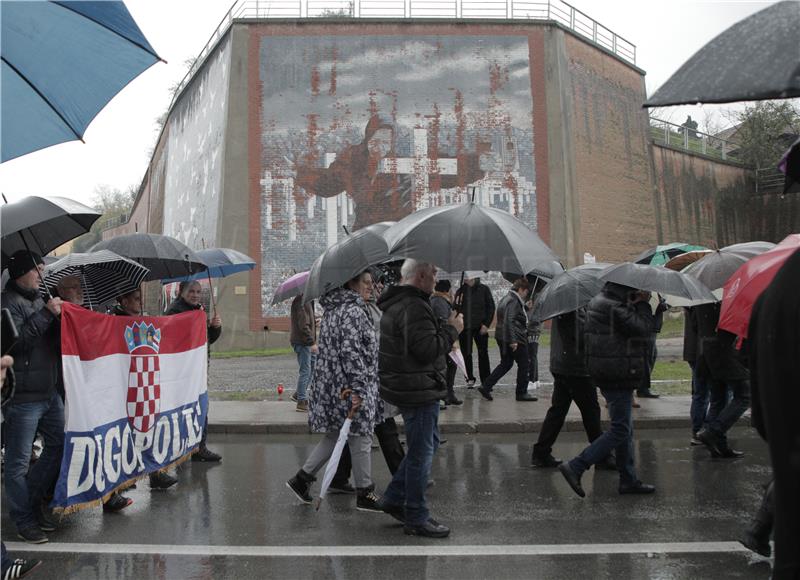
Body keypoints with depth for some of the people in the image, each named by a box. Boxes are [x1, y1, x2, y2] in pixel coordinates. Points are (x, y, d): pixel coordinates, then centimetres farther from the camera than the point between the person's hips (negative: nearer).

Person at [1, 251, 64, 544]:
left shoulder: (38, 301, 15)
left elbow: (53, 340, 22)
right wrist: (46, 315, -23)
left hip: (49, 393, 9)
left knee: (59, 445, 15)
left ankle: (32, 498, 30)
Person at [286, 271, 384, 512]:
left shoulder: (334, 308, 14)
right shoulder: (353, 310, -16)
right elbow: (351, 351, -24)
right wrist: (358, 389, -25)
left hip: (333, 385, 10)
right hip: (349, 387, -10)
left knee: (335, 435, 18)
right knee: (360, 439, 2)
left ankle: (302, 478, 19)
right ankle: (365, 494, 13)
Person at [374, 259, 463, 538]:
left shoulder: (396, 303, 14)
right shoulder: (413, 307, -22)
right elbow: (428, 349, -27)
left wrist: (447, 328, 9)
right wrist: (452, 329, -13)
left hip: (406, 387, 11)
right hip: (418, 391, -11)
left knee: (423, 447, 22)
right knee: (421, 453, 1)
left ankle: (394, 499, 28)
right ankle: (416, 518, 13)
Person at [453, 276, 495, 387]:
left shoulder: (484, 289, 0)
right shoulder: (461, 291, 5)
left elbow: (491, 307, 1)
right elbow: (455, 309, 8)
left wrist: (486, 324, -7)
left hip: (480, 328, -2)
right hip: (464, 328, 2)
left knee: (483, 354, 2)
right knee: (466, 354, 6)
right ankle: (470, 379, 19)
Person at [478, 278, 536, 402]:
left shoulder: (505, 299, 14)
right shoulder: (513, 301, -17)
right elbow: (509, 321, -25)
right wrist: (512, 341, -25)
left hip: (502, 337, 10)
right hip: (516, 339, -10)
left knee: (505, 364, 16)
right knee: (523, 365, 5)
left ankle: (485, 387, 9)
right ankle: (522, 393, 14)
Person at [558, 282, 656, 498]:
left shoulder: (597, 302, 11)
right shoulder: (615, 308, -20)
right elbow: (644, 328, -18)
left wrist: (634, 305, 8)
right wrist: (642, 304, -4)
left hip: (604, 373, 11)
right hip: (618, 375, -11)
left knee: (624, 428, 17)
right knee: (620, 430, -5)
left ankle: (629, 480, 25)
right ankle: (575, 467, -7)